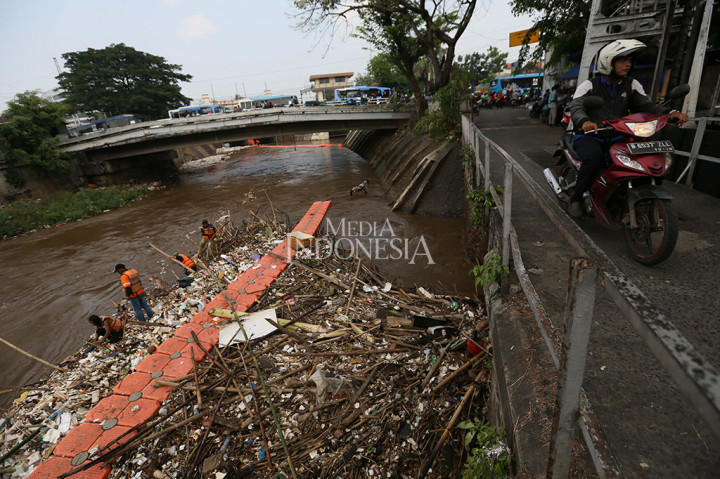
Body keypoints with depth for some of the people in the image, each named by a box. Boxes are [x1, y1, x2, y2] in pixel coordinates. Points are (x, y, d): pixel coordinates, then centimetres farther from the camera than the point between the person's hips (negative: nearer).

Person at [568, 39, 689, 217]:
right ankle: (576, 197, -20)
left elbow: (645, 105, 5)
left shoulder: (632, 85, 14)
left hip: (616, 139, 6)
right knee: (595, 157, -38)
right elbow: (576, 107, -18)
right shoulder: (589, 85, 0)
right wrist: (585, 121, -41)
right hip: (590, 137, -5)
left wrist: (669, 113, -16)